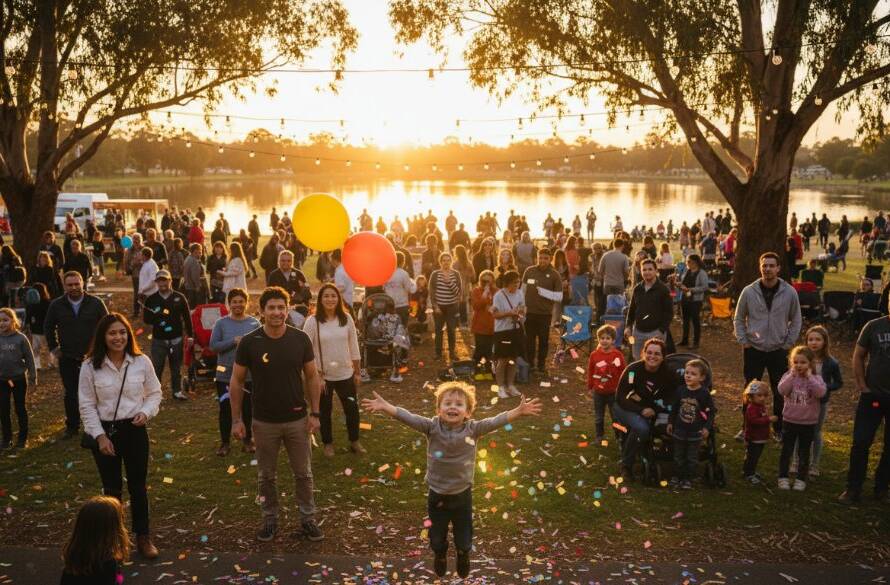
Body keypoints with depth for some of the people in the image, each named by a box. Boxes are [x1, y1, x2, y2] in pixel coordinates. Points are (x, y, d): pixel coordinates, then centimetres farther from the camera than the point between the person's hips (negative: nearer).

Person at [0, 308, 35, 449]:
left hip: (19, 379, -3)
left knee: (20, 409, 10)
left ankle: (22, 437, 22)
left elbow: (29, 358, -7)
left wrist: (33, 376, -6)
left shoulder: (20, 338, -11)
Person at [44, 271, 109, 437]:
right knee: (70, 394, 7)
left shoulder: (96, 303, -7)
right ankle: (72, 426, 19)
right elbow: (48, 327, 13)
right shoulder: (56, 305, -1)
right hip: (67, 358, 1)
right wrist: (53, 348, 8)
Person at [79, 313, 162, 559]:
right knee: (111, 488, 11)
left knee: (138, 485, 10)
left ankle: (143, 537, 24)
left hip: (135, 429, 1)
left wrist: (146, 412, -13)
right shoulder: (90, 366, -8)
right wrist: (100, 436, -9)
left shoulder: (142, 362, -5)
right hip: (104, 431, -1)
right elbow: (87, 405, -4)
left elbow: (154, 393, 5)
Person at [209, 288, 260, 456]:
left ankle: (248, 440, 23)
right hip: (225, 376, 0)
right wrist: (233, 341, -17)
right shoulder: (221, 323, 0)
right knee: (226, 410, 6)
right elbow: (213, 346, -7)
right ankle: (225, 443, 20)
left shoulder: (254, 322, 2)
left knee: (248, 410, 7)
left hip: (249, 376, 0)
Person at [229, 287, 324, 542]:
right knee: (266, 475, 14)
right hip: (265, 422, -1)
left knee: (303, 473, 11)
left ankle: (307, 519, 28)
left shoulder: (300, 339, -8)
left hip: (297, 419, 1)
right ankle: (270, 519, 32)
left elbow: (312, 377, 1)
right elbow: (236, 382, -3)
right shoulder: (249, 343, -11)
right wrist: (236, 419, -4)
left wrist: (314, 413, -2)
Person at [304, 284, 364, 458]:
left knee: (352, 409, 11)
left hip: (345, 374, 3)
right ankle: (328, 443, 33)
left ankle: (354, 442, 32)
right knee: (325, 411, 14)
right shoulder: (312, 321, -13)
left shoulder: (346, 319, -4)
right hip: (323, 376, -2)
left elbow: (354, 347, 4)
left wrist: (358, 372, 5)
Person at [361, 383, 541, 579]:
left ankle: (463, 556, 55)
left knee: (464, 538, 19)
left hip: (462, 496, 0)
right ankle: (440, 556, 57)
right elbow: (408, 418, -29)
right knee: (437, 536, 22)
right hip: (437, 496, 0)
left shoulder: (473, 429, -16)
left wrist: (518, 411, -45)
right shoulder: (432, 427, -17)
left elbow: (495, 421, -29)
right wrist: (385, 407, -45)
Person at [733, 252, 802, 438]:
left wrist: (788, 343, 0)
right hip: (753, 350, 0)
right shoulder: (749, 291, -6)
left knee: (780, 392, 9)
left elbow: (795, 320, 6)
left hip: (778, 351, 0)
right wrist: (743, 341, -2)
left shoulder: (789, 293, -5)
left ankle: (779, 428, 25)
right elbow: (739, 318, 5)